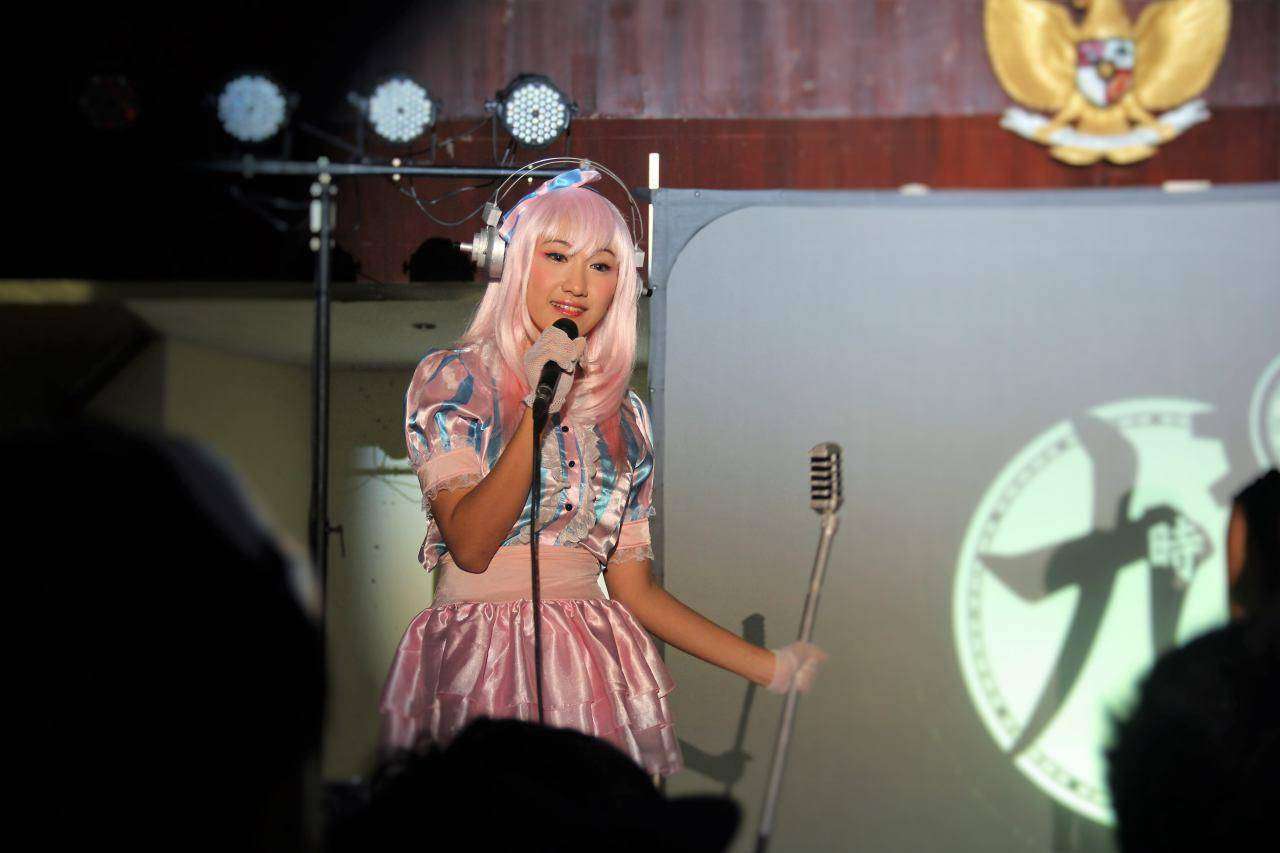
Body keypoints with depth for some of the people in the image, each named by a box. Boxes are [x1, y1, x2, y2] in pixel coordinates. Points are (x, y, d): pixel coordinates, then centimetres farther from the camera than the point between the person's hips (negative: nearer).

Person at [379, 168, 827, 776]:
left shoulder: (623, 416, 12)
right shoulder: (451, 379, 1)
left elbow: (633, 588, 12)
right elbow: (470, 544, -11)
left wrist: (773, 668, 7)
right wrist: (539, 410, -17)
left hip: (596, 667, 4)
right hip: (476, 665, -3)